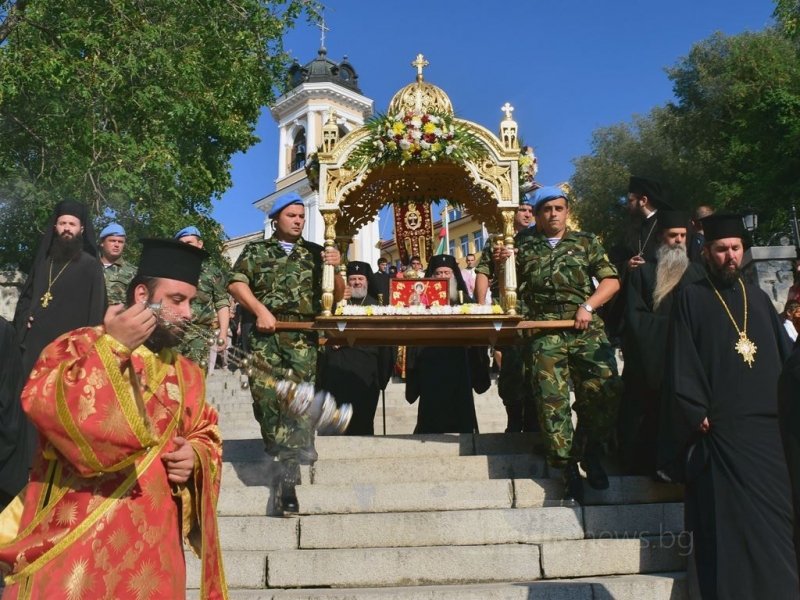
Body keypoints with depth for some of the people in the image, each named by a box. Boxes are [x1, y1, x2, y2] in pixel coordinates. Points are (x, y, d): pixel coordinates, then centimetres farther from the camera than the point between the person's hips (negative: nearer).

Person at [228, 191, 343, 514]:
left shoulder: (315, 253, 17)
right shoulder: (256, 251, 15)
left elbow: (337, 296, 15)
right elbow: (236, 284, 3)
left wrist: (335, 269, -4)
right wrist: (260, 309, -10)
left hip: (303, 336, 0)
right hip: (265, 333, 0)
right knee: (265, 391, -8)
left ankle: (288, 475, -5)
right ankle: (277, 444, 18)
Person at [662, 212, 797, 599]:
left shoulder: (759, 299, 17)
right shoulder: (691, 298, 2)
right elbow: (680, 365, -4)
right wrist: (698, 415, -13)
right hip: (721, 432, -4)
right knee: (731, 526, -1)